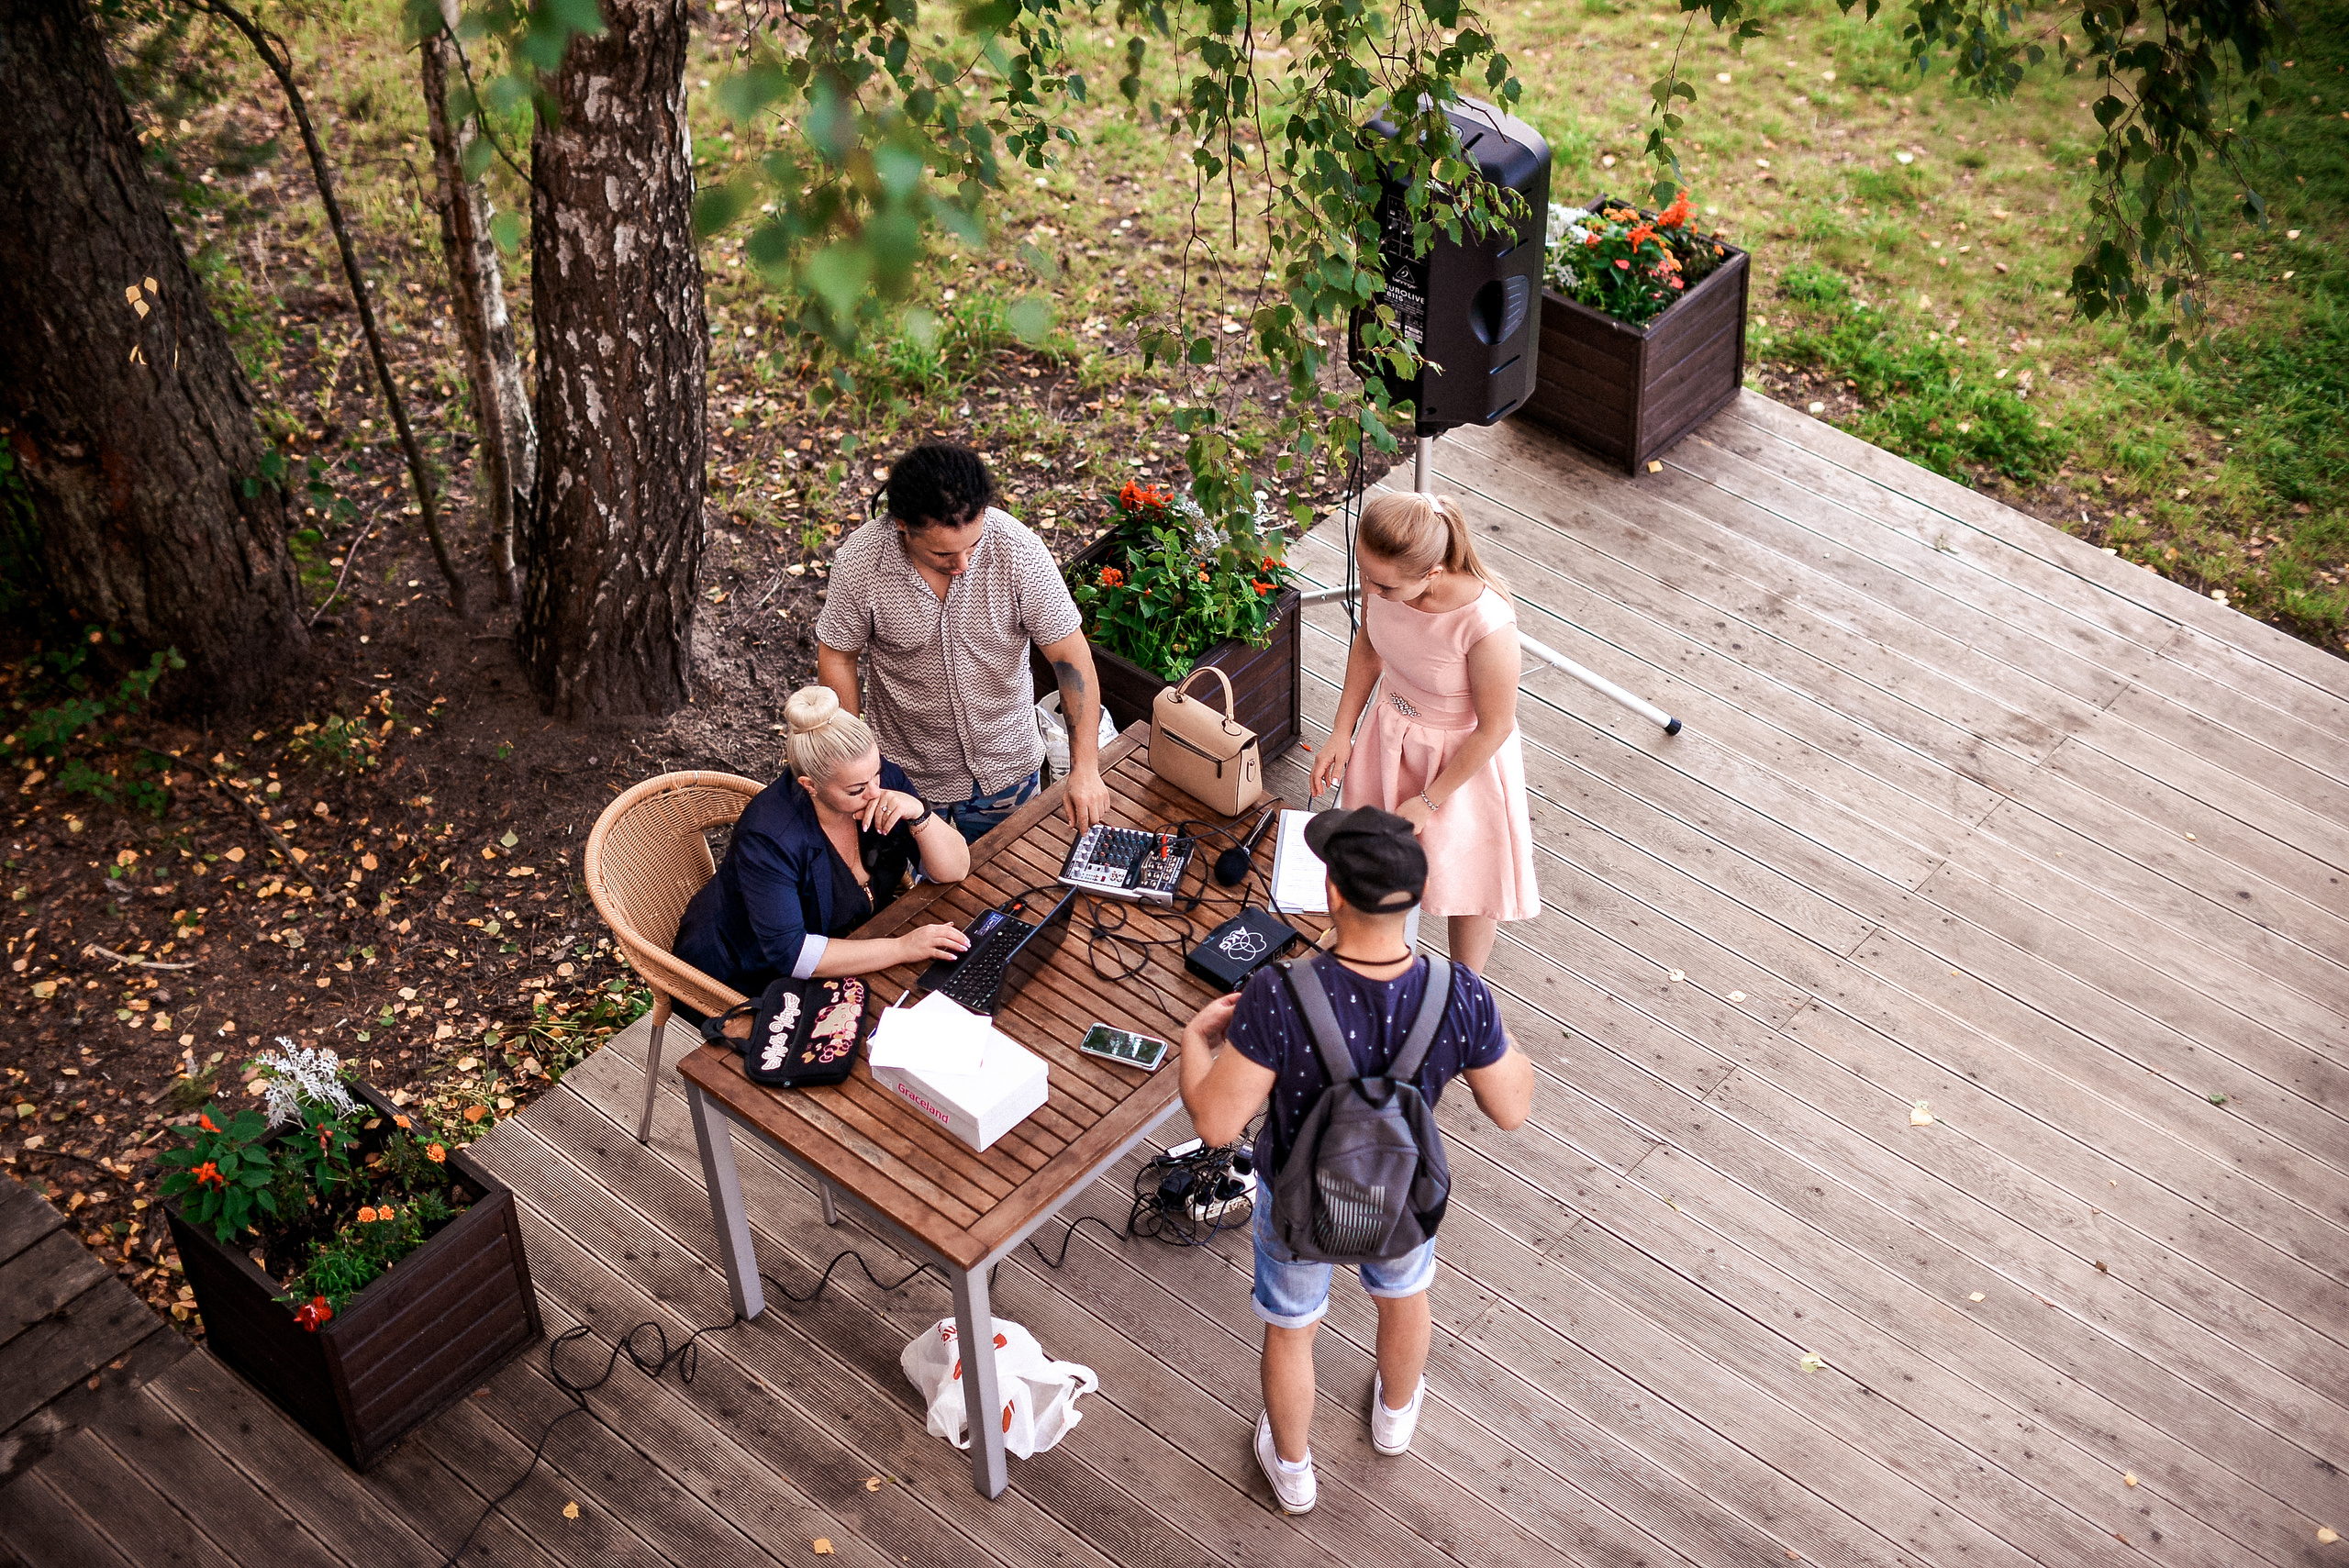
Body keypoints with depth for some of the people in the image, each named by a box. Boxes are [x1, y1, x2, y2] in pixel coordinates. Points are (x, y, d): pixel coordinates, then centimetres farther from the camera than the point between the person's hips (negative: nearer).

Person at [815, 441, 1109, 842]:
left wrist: (1085, 767, -23)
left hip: (1006, 763, 1)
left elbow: (1070, 655, -19)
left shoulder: (1017, 549, -25)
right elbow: (837, 657, -8)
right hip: (911, 774, 0)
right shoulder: (860, 563, -24)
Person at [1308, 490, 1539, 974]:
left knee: (1467, 881, 17)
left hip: (1464, 753, -5)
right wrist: (1341, 734, -1)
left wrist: (1428, 801, -14)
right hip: (1392, 733, 5)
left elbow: (1494, 728, -24)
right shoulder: (1382, 570, -25)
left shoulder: (1487, 625, -41)